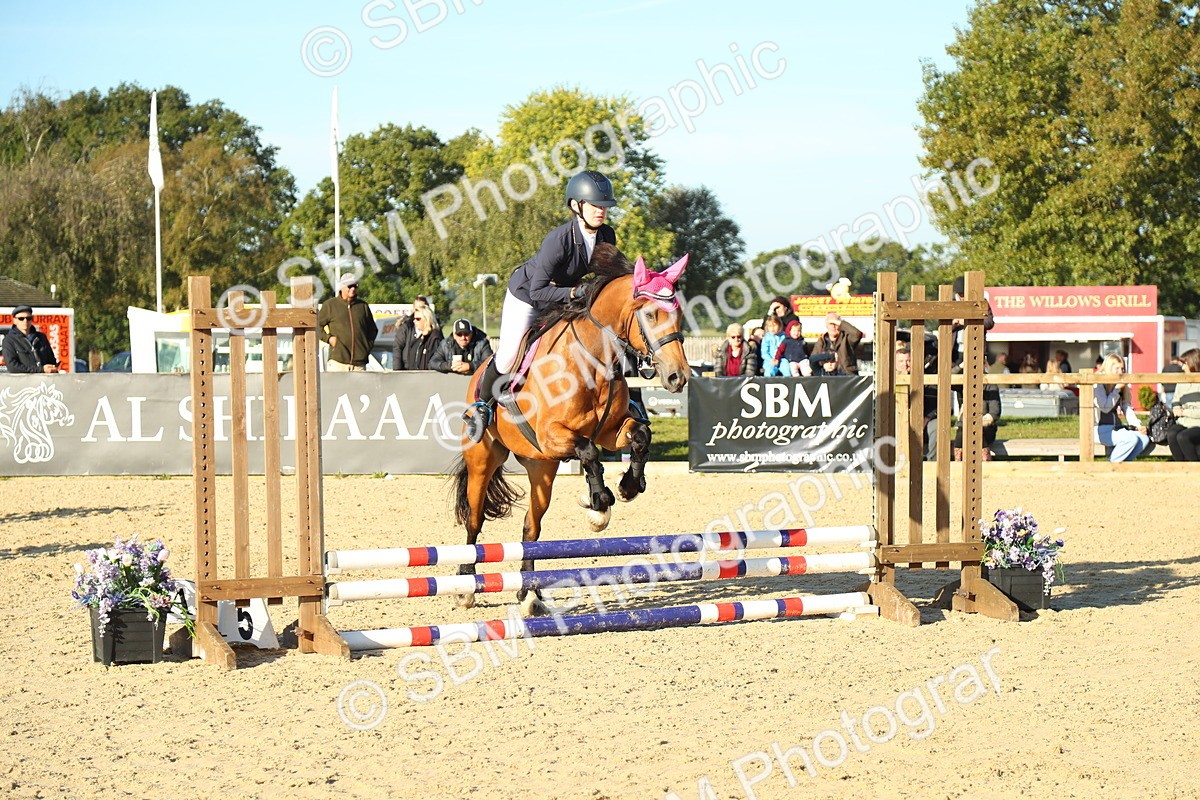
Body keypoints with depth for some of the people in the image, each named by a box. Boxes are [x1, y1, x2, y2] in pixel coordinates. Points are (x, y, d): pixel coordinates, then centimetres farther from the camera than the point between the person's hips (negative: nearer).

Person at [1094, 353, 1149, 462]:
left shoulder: (1121, 386, 15)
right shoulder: (1098, 384, -8)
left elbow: (1127, 408, 11)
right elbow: (1105, 407, -17)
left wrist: (1138, 426, -3)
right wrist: (1117, 389, -15)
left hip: (1115, 428, 8)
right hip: (1100, 429, -8)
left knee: (1144, 439, -17)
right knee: (1131, 439, -30)